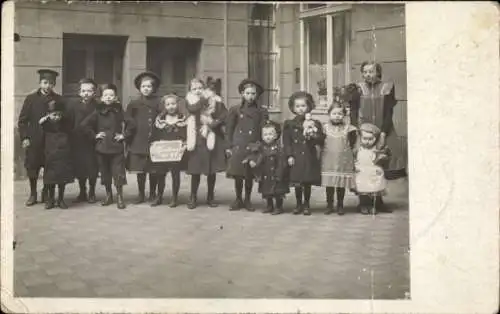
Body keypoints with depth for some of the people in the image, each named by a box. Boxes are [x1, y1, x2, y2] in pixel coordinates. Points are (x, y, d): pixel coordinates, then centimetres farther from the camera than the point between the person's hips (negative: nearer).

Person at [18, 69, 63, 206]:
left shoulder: (58, 100, 3)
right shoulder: (31, 98, 2)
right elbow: (22, 120, 2)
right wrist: (24, 137, -5)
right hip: (34, 141, 0)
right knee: (32, 169, 6)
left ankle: (46, 193, 22)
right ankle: (33, 194, 22)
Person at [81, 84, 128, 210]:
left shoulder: (119, 110, 0)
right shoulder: (98, 111, 1)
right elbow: (84, 124, 1)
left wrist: (124, 135, -4)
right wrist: (94, 135, -2)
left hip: (117, 147, -2)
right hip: (102, 147, 2)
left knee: (118, 173, -3)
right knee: (105, 173, 10)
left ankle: (120, 197, 7)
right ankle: (108, 196, 24)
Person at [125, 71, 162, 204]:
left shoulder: (158, 103, 3)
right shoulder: (134, 104, 5)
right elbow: (129, 122, 2)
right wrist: (127, 134, -7)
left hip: (154, 141, 0)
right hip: (139, 142, 0)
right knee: (140, 170, 5)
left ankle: (153, 194, 20)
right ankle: (141, 194, 18)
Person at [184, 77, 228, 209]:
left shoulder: (215, 100, 6)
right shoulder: (190, 101, 6)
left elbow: (224, 115, -5)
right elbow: (193, 108, -17)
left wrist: (216, 122, -19)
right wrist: (205, 98, -17)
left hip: (212, 139, 1)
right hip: (197, 140, -1)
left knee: (212, 170, 6)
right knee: (195, 170, 0)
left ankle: (210, 197, 19)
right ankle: (193, 197, 12)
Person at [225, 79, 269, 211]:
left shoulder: (262, 111, 2)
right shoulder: (235, 109, 3)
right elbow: (229, 129, 6)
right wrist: (229, 146, 2)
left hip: (253, 148, 0)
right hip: (238, 147, 0)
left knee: (250, 176, 7)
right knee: (237, 175, 3)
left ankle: (247, 200, 22)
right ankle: (238, 200, 19)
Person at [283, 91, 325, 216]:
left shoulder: (315, 123, 3)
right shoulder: (289, 124, 4)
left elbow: (321, 140, 1)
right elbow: (286, 141, 2)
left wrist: (312, 137, -18)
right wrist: (289, 155, -7)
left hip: (309, 158, 0)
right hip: (296, 158, 0)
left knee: (307, 183, 6)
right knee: (297, 184, 4)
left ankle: (306, 204, 20)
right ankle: (299, 204, 19)